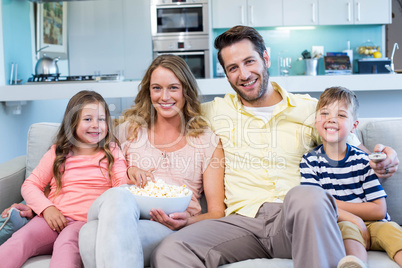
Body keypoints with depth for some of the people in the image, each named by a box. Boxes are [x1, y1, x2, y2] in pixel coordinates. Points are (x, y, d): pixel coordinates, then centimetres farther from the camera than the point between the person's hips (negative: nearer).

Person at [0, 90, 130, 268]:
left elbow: (123, 186, 7)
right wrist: (46, 208, -4)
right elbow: (30, 185, 15)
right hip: (54, 218, 2)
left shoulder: (112, 152, 16)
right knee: (23, 237, -27)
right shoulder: (57, 153, 18)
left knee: (67, 241, -35)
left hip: (86, 221, -2)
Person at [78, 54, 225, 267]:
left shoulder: (208, 142, 15)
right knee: (118, 196, -38)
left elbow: (217, 212, 11)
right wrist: (128, 171, 6)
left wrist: (189, 221, -11)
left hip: (170, 230, -3)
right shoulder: (129, 129, 22)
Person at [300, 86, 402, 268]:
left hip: (371, 224, 2)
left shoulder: (362, 160, 3)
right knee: (347, 228, -33)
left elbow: (379, 210, -2)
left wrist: (331, 203, -9)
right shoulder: (310, 161, 1)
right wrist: (353, 219, -21)